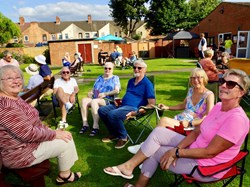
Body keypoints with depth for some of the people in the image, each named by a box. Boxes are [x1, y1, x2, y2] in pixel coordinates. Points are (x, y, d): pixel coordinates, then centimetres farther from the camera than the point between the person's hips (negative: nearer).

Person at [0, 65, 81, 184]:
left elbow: (30, 122, 11)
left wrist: (52, 131, 2)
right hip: (21, 153, -10)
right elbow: (28, 133, -28)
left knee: (64, 136, 14)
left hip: (27, 141, 10)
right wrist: (54, 134, -16)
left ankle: (65, 172, 29)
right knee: (66, 142, -5)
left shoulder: (14, 98, 3)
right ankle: (64, 175, 19)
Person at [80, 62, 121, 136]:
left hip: (108, 100, -5)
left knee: (94, 101, -36)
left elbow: (117, 91, -2)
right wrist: (90, 93, 0)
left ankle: (96, 126, -35)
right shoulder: (99, 78, 27)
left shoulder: (115, 78, 13)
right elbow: (93, 90, 24)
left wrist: (105, 94, -12)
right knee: (84, 100, -26)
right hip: (95, 99, 5)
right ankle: (85, 124, -26)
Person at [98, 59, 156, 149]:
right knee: (101, 110, -3)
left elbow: (151, 103, -12)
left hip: (133, 108, -9)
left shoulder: (147, 83, -5)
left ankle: (123, 137, -9)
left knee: (112, 114, -32)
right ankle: (114, 133, 10)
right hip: (122, 105, 9)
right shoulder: (131, 81, 20)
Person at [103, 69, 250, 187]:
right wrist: (176, 149, -11)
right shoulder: (218, 106, 2)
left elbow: (210, 152, -26)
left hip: (205, 168, -8)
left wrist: (176, 152, -20)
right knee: (158, 132, -3)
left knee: (154, 150, -7)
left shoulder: (237, 119, -26)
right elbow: (196, 132, 2)